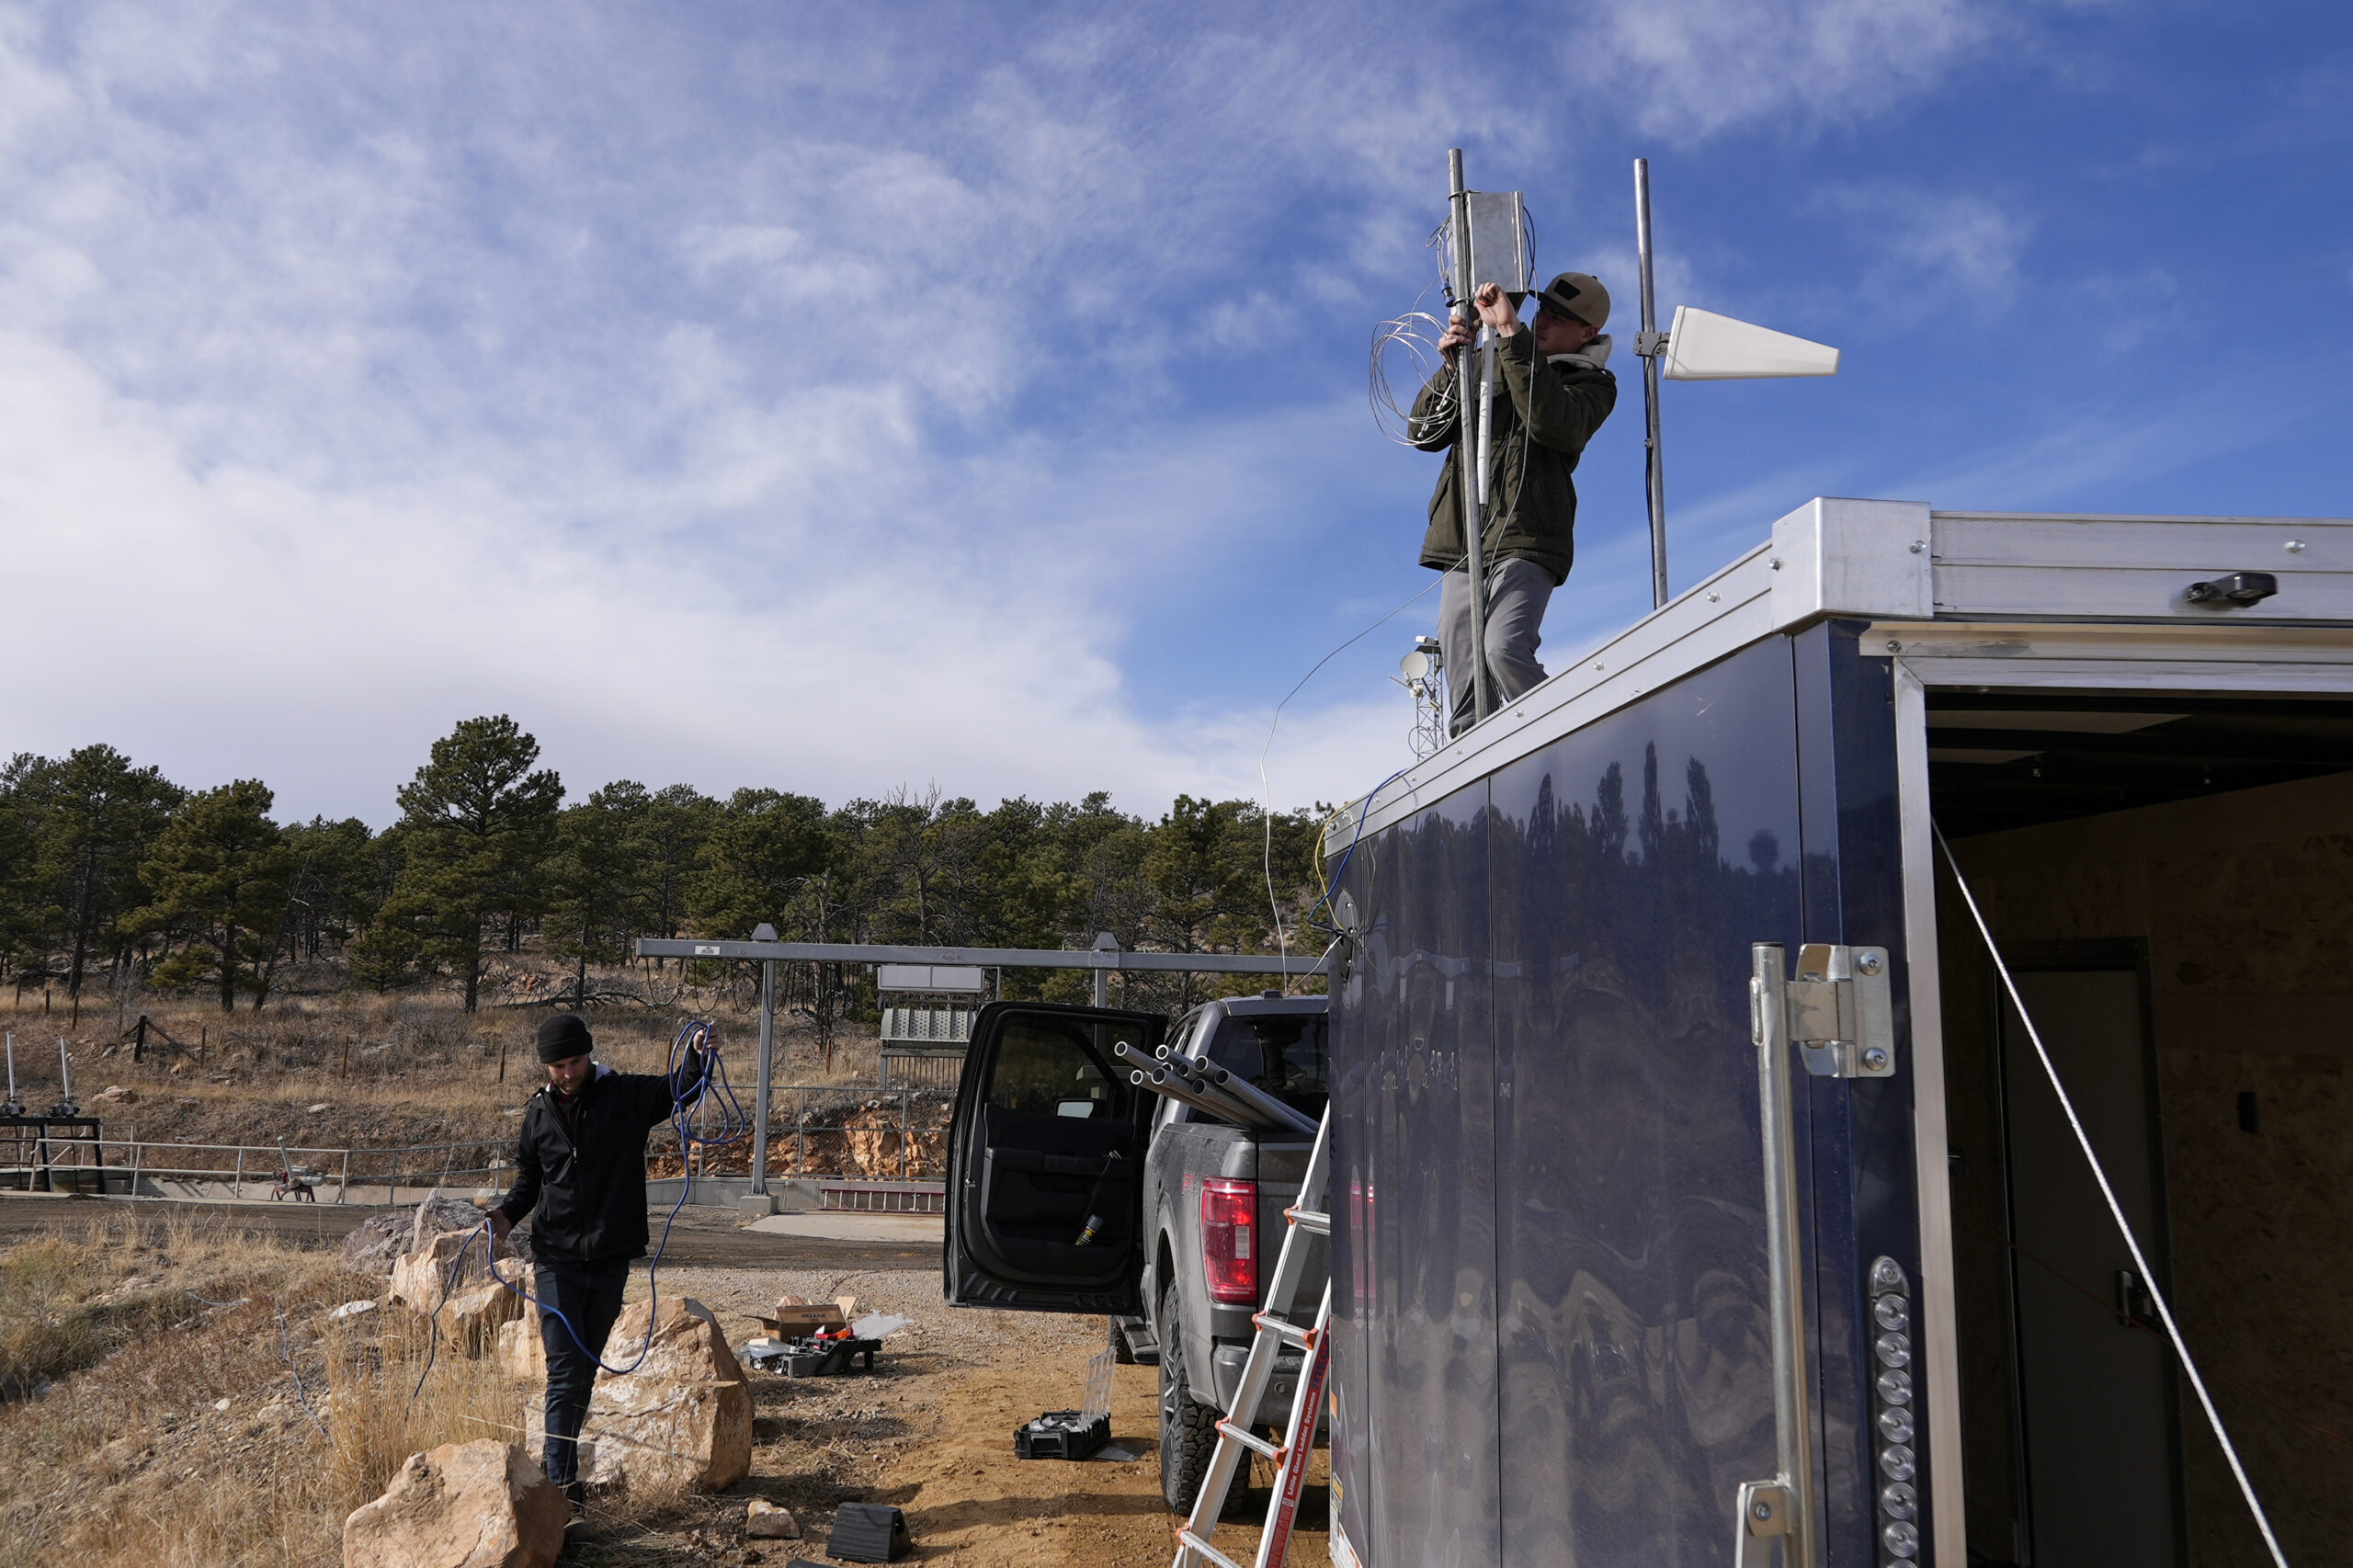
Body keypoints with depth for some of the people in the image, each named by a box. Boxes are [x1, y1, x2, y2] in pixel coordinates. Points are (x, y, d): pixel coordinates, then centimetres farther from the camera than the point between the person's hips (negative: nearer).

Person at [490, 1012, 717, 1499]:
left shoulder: (625, 1096, -2)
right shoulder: (539, 1113, 5)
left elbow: (681, 1090, -10)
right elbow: (529, 1177, 16)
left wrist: (699, 1055, -30)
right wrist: (509, 1213, -2)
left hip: (610, 1259, 0)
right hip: (556, 1259, 0)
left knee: (586, 1369, 13)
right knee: (565, 1371, -7)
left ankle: (558, 1463, 28)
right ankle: (562, 1476, -4)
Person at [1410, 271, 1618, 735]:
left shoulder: (1592, 383, 9)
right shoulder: (1486, 362, 22)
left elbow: (1552, 423, -15)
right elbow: (1424, 433, 15)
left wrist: (1511, 332, -17)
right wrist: (1451, 368, -1)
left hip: (1524, 543, -5)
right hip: (1460, 544, 5)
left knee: (1505, 650, -28)